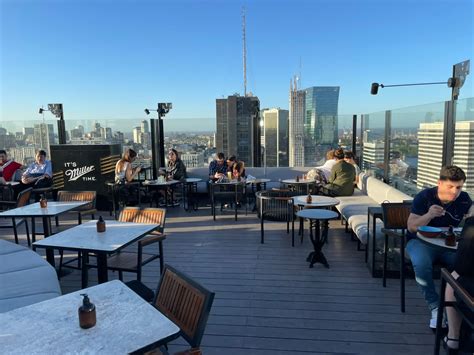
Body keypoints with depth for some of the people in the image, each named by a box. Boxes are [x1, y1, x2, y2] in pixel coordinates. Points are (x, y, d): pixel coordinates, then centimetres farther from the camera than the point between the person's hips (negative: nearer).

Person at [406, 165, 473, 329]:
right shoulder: (424, 197, -10)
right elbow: (411, 227, -13)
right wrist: (429, 215, -32)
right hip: (421, 241, -3)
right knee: (422, 265, -35)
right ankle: (435, 306, -16)